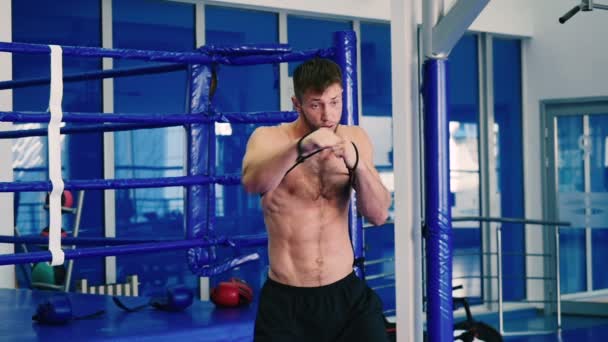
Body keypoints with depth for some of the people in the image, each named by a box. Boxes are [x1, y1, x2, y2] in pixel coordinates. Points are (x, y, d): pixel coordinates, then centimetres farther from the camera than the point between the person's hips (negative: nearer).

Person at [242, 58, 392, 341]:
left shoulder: (354, 139, 4)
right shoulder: (269, 138, -5)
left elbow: (378, 215, -4)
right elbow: (251, 183, -27)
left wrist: (357, 164, -21)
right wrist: (300, 148, -42)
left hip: (347, 294, 2)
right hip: (285, 301, -2)